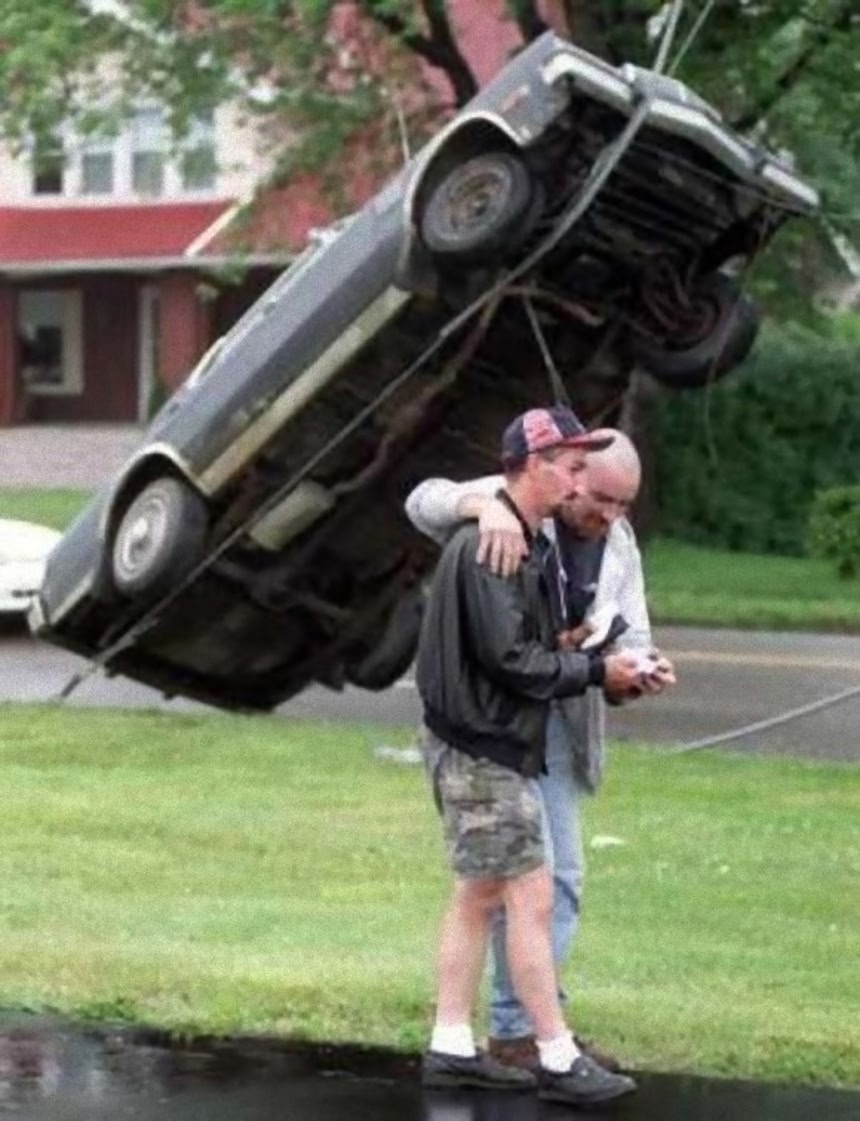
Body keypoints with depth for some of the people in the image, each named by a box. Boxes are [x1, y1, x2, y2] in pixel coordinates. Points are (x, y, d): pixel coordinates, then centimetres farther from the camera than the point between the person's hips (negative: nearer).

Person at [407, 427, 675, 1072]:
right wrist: (488, 507, -42)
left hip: (563, 724, 7)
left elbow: (629, 640, 7)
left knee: (563, 875, 12)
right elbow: (425, 501, -23)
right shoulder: (516, 509, -10)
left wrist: (642, 670, -18)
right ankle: (515, 1028, -5)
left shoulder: (619, 548, 7)